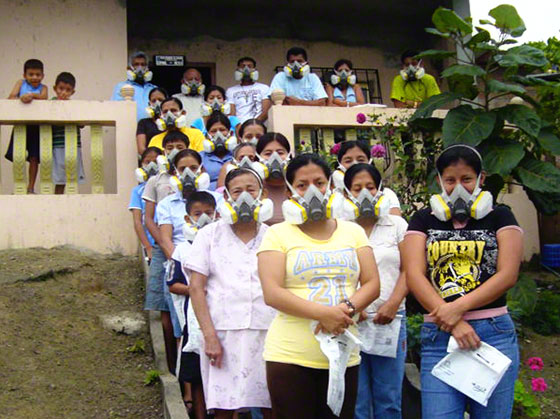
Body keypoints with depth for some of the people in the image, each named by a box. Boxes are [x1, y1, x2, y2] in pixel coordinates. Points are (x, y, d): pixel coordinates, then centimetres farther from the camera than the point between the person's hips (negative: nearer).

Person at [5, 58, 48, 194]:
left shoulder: (43, 87, 5)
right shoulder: (21, 83, 8)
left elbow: (44, 97, -17)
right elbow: (11, 97, -6)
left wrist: (32, 95, -35)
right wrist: (21, 99, -25)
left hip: (35, 127, -1)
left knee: (34, 158, 1)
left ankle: (31, 188, 8)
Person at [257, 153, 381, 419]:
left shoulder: (353, 231, 12)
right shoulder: (278, 234, 1)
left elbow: (372, 284, 5)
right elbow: (272, 293, -10)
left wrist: (347, 307, -16)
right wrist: (323, 313, -21)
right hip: (290, 356, -3)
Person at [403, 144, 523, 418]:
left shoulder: (499, 217, 10)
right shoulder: (424, 220, 12)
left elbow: (508, 274, -3)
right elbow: (414, 276, -1)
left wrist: (458, 307, -15)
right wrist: (453, 323, -13)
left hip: (494, 333, 0)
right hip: (439, 336, 0)